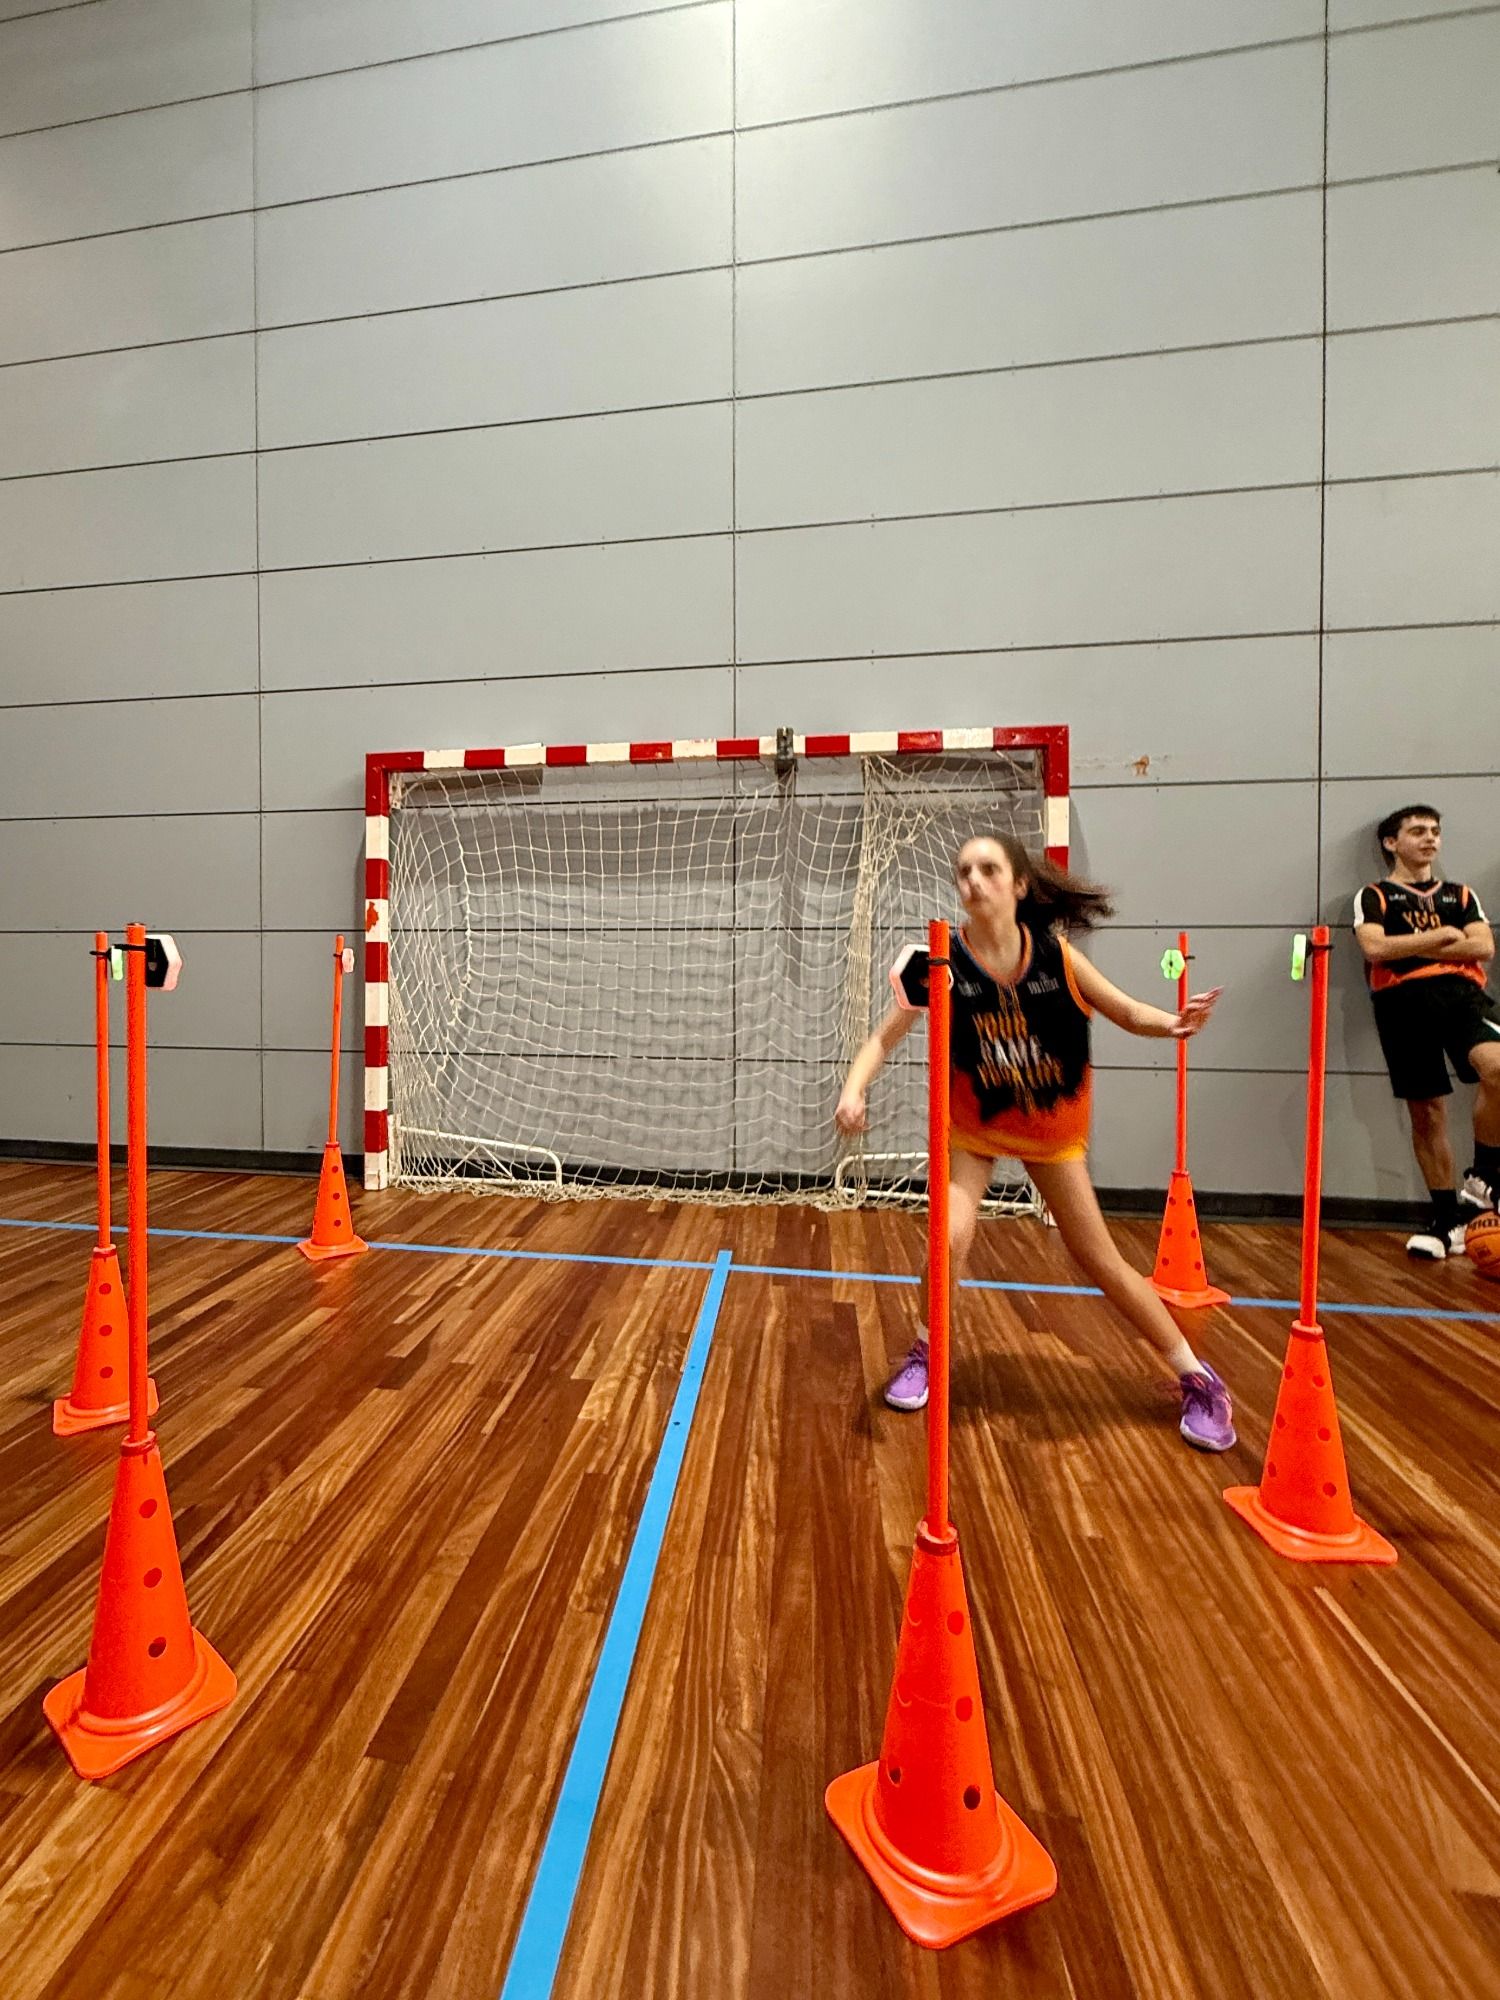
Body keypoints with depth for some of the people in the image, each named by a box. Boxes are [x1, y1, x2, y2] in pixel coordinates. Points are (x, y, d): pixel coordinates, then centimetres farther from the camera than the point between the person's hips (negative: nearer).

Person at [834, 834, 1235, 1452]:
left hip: (1053, 1129, 1)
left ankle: (1198, 1381, 31)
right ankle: (923, 1355, 14)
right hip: (973, 1127, 0)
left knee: (1100, 1260, 7)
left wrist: (1173, 1022, -25)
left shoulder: (1054, 954, -16)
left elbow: (1127, 1012, -4)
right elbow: (884, 1037, -19)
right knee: (949, 1238, -17)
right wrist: (854, 1089, -36)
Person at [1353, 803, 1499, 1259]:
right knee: (1426, 1113, 3)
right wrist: (1441, 936, 1)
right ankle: (1447, 1219, 16)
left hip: (1461, 994, 2)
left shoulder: (1461, 894, 22)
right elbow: (1374, 948, -8)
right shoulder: (1374, 896, 11)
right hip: (1404, 1003, -2)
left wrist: (1410, 946, -2)